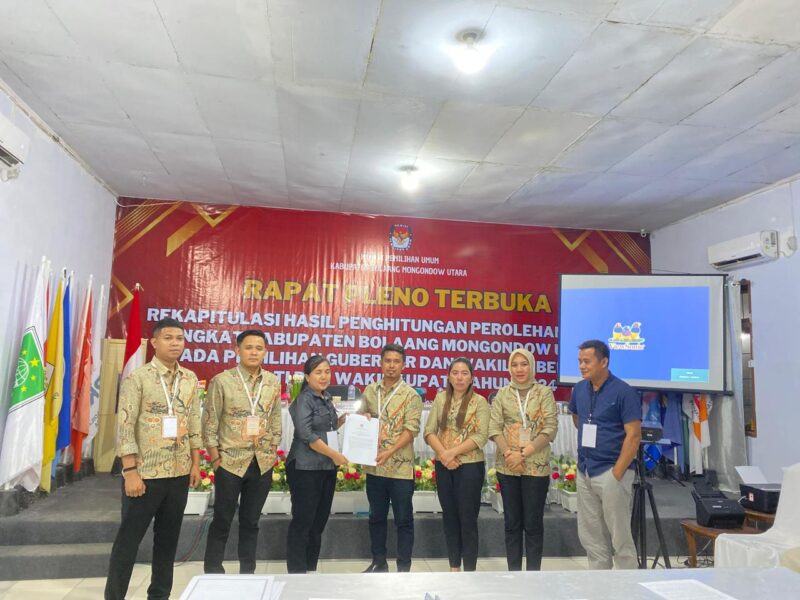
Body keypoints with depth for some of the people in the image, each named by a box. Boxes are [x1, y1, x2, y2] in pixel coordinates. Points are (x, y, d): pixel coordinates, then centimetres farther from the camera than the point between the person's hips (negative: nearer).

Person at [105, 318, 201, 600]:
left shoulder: (190, 379, 6)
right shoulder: (137, 378, -9)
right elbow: (125, 426, -12)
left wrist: (195, 463, 8)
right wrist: (130, 471, -15)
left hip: (179, 472, 5)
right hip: (145, 472, -5)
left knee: (168, 537, 15)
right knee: (129, 538, 7)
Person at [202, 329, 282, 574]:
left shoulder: (273, 382, 3)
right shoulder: (222, 381, -8)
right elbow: (209, 422, -5)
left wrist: (273, 452, 6)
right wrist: (215, 457, -7)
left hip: (262, 463, 3)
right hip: (230, 462, -3)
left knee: (251, 521, 14)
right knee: (222, 520, 8)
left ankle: (247, 572, 27)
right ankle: (212, 572, 24)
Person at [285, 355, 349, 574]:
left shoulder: (326, 399, 12)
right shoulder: (304, 400, -12)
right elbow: (306, 435, -20)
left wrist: (344, 419, 5)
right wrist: (334, 455, -16)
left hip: (327, 468, 8)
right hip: (306, 468, -8)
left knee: (320, 520, 13)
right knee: (303, 521, 0)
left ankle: (311, 568, 25)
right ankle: (297, 572, 12)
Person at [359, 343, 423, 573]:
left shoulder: (410, 395, -8)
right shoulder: (369, 391, 5)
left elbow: (411, 430, -14)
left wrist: (389, 452, -23)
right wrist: (362, 418, -10)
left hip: (400, 467, -4)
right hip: (374, 466, 4)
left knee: (403, 519, 8)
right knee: (376, 517, 16)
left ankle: (403, 567, 22)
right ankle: (379, 563, 32)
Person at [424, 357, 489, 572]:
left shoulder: (479, 402, -5)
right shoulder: (440, 398, 4)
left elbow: (481, 436, -13)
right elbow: (429, 431, 0)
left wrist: (453, 451, -18)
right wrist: (443, 454, -14)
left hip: (470, 466, -4)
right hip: (443, 465, 4)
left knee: (468, 518, 3)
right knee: (449, 516, 13)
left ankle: (469, 570, 17)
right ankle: (454, 566, 27)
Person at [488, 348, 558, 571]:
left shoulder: (544, 392, -1)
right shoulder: (502, 394, 5)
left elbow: (550, 429, -8)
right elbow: (494, 427, 0)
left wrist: (524, 453, -16)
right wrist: (507, 453, -15)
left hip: (536, 466, -2)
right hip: (507, 467, 2)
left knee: (533, 522, 6)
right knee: (512, 522, 11)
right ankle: (513, 572, 24)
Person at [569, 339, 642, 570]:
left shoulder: (624, 392, -13)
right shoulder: (580, 389, 6)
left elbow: (633, 436, -15)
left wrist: (617, 473, -17)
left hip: (610, 472, -7)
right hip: (584, 473, 7)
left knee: (620, 537, 2)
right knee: (590, 537, 15)